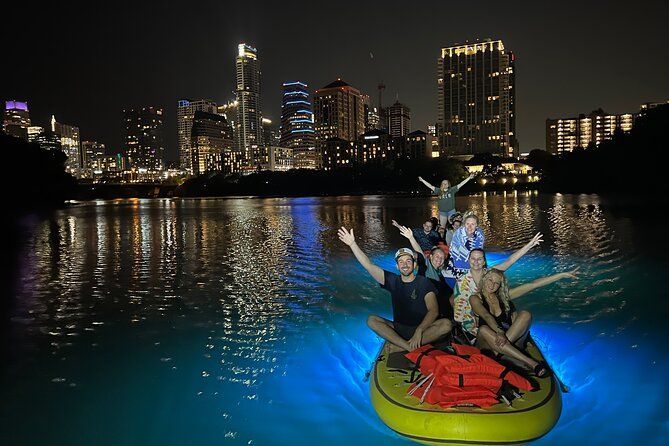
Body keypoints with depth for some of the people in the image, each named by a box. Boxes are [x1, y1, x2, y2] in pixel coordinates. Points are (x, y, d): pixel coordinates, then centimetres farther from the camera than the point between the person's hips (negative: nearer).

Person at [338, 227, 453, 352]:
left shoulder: (424, 282, -4)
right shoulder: (393, 280, 4)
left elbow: (433, 311, -14)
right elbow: (369, 265, -4)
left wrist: (419, 331, -29)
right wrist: (352, 244, -13)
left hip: (422, 327, -3)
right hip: (398, 328, 3)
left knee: (446, 324, -30)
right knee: (371, 320, -18)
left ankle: (399, 347, -31)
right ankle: (410, 347, -30)